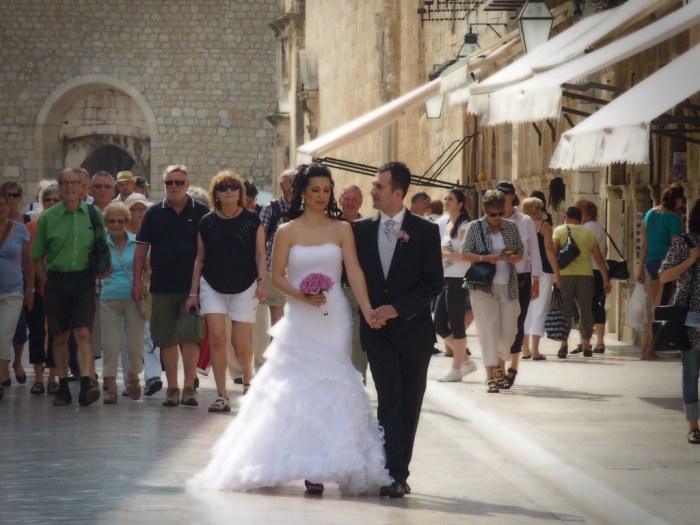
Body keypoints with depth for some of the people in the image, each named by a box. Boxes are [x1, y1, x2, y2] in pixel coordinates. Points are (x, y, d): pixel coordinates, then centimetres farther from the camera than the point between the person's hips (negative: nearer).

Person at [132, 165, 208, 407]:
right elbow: (141, 248, 9)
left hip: (192, 287, -2)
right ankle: (172, 388, 12)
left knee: (190, 336, -9)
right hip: (162, 287, 2)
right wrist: (138, 280, 2)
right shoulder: (154, 213, 7)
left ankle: (189, 387, -6)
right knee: (167, 339, 5)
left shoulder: (201, 213, 2)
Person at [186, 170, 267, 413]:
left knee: (240, 343, -3)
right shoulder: (207, 222, 4)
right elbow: (200, 258, 10)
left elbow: (260, 254, 2)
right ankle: (222, 396, -5)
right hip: (212, 287, 1)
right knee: (217, 339, -10)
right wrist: (193, 292, 9)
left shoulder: (252, 219, 0)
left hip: (244, 288, -1)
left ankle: (248, 377, 30)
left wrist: (261, 281, -11)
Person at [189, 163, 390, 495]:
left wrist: (368, 311, -16)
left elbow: (354, 272, -4)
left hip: (334, 319, 1)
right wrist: (302, 296, -16)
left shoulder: (341, 230, 4)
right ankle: (307, 465, 3)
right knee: (297, 387, -3)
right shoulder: (287, 232, 3)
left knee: (329, 386, -2)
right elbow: (278, 276, 2)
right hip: (299, 319, -1)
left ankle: (319, 468, 1)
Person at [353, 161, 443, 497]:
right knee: (389, 399, -10)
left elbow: (433, 283, -7)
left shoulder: (425, 231, -3)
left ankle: (395, 473, 13)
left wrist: (397, 308, -15)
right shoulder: (361, 229, 4)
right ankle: (393, 473, -10)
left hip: (412, 329, 0)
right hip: (377, 329, 0)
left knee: (409, 404, 5)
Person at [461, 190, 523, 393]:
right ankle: (491, 376, -8)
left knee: (508, 331, 4)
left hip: (508, 285, 4)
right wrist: (485, 258, -18)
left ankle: (499, 367, 28)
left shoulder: (511, 227, 9)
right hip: (483, 286, -4)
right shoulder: (475, 227, -1)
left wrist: (514, 258, -8)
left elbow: (521, 253, 16)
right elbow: (464, 254, -2)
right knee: (489, 329, -9)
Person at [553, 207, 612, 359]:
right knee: (585, 310, 11)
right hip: (586, 274, 2)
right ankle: (586, 345, 16)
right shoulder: (589, 233, 14)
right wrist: (606, 280, 14)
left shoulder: (559, 231, 6)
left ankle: (564, 345, -7)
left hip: (565, 275, -2)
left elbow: (553, 252, -6)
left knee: (565, 311, 2)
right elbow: (599, 258, 12)